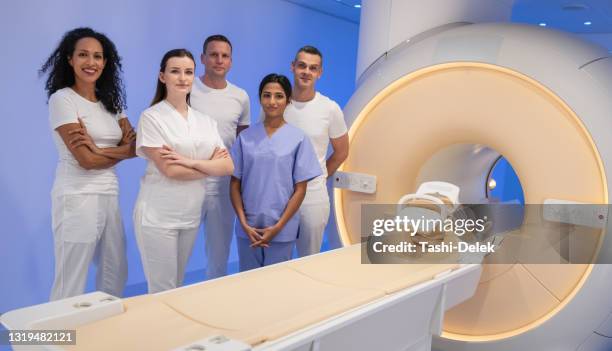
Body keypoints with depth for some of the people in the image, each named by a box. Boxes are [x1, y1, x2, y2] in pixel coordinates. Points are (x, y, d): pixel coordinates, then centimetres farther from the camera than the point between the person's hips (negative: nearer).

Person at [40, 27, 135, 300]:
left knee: (116, 273, 16)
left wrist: (100, 149, -15)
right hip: (77, 198, -7)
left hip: (110, 196, 7)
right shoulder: (62, 99, -7)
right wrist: (122, 150, 1)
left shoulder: (111, 101, 12)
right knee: (71, 283, 2)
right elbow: (86, 160, -14)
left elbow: (137, 146, 0)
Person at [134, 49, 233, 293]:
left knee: (178, 287, 17)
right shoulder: (151, 117, -7)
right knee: (163, 291, 4)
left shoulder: (206, 121, 8)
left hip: (191, 214, 5)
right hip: (158, 216, -5)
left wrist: (189, 161, -16)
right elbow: (169, 170, -16)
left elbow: (228, 166, -3)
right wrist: (210, 165, -6)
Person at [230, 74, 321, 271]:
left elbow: (300, 189, -4)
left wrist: (278, 227, -9)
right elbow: (235, 184, 3)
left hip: (282, 230, -1)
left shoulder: (298, 138, -4)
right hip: (248, 228, 2)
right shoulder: (245, 137, 1)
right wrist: (244, 223, -6)